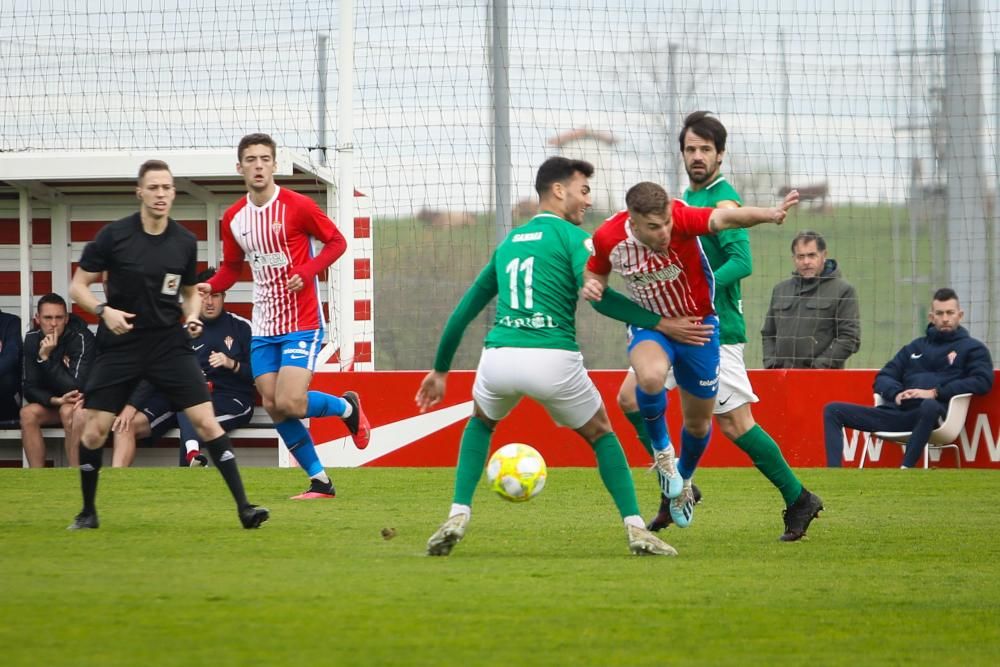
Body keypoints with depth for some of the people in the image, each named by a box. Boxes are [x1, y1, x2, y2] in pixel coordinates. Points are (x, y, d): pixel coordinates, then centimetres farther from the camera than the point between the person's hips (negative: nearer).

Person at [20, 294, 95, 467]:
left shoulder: (81, 338, -22)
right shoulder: (32, 339, -7)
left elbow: (76, 387, -29)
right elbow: (30, 389, -8)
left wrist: (46, 358, -32)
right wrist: (55, 400, -27)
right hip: (53, 403, 5)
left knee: (68, 411, -35)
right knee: (28, 413, -23)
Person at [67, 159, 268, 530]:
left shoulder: (185, 242, 1)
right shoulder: (114, 236, -8)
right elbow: (78, 286, -1)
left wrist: (192, 315, -5)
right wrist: (103, 310, -18)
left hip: (169, 343, 1)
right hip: (119, 345, -1)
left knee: (206, 421, -10)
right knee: (95, 430, -3)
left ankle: (243, 507, -9)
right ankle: (88, 511, 19)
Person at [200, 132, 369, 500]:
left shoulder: (297, 207, -12)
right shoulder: (233, 218, 4)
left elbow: (336, 242, -3)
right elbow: (231, 268, 16)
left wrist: (307, 272, -19)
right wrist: (208, 287, -5)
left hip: (301, 322, -6)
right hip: (263, 327, 6)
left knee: (289, 403, -18)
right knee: (273, 407, 1)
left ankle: (347, 407, 13)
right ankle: (320, 482, 13)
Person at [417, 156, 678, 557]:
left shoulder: (508, 243, 23)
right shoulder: (573, 237, 5)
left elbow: (463, 312, 29)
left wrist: (440, 370, 38)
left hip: (498, 358, 4)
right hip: (554, 359, -4)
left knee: (481, 423, 35)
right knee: (601, 435, 21)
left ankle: (458, 516, 16)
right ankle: (635, 528, 9)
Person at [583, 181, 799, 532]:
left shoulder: (680, 219, -30)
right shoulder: (608, 238, -21)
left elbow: (724, 218, -51)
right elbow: (597, 274, 3)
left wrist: (768, 214, -70)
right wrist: (592, 286, -22)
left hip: (698, 325, 0)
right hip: (649, 325, 0)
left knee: (698, 422, 13)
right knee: (651, 376, -35)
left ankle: (683, 481, 46)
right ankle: (661, 450, -5)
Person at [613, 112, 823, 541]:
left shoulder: (723, 201, -12)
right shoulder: (688, 197, 15)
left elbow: (741, 263, -23)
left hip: (715, 332, -9)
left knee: (735, 425, -7)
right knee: (631, 397, 0)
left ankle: (798, 500, 7)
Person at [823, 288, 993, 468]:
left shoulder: (972, 348, 15)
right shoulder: (915, 347, 29)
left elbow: (982, 381, -3)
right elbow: (883, 378, 24)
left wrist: (935, 392, -11)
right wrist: (895, 394, -1)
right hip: (900, 411, 5)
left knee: (930, 406, -43)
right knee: (833, 411, -7)